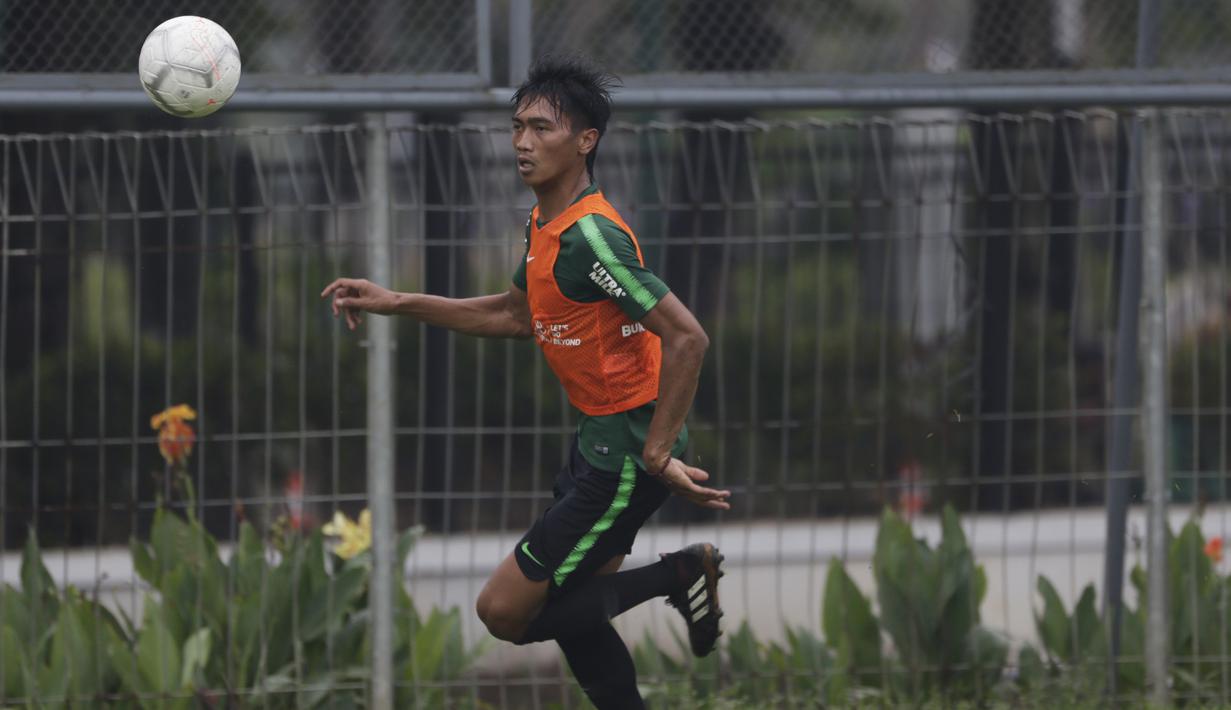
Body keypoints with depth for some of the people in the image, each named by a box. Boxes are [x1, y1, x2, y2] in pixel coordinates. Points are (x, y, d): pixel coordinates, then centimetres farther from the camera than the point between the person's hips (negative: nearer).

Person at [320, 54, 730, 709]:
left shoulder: (591, 237, -23)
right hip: (597, 440, 9)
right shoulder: (546, 225, 7)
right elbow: (514, 315, 25)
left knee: (505, 612, -7)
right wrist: (397, 304, 21)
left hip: (627, 455, -9)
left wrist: (657, 453, -25)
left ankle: (676, 574, 0)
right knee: (572, 616, 15)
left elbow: (687, 337, -28)